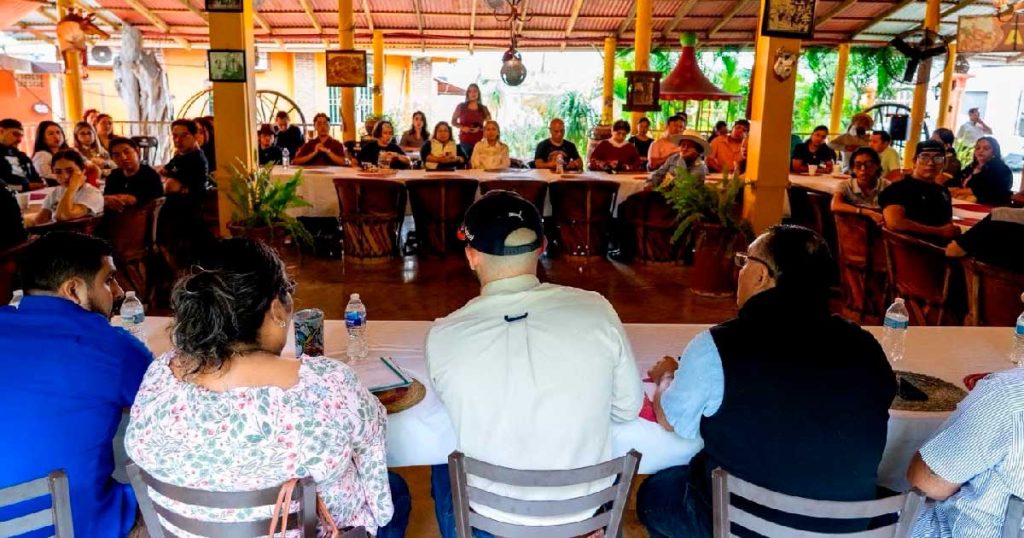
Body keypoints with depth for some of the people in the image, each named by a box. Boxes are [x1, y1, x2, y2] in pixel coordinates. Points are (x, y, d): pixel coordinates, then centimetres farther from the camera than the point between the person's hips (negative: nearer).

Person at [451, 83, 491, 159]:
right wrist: (462, 127, -8)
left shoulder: (483, 109, 5)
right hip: (464, 141, 0)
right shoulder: (461, 107, 4)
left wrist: (480, 129, -8)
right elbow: (453, 122, 10)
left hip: (479, 142, 0)